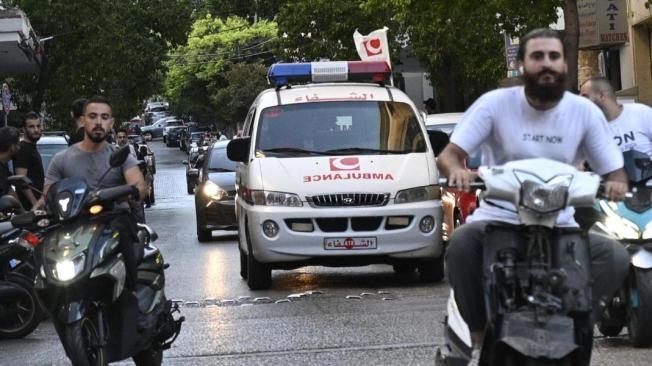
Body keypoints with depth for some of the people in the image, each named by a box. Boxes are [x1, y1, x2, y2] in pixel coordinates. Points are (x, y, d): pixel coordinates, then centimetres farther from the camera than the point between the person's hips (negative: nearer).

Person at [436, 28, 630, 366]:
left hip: (560, 226, 2)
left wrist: (617, 183, -21)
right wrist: (457, 170, -32)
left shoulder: (585, 112, 3)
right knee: (461, 244, -33)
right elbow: (449, 154, -7)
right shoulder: (496, 103, -3)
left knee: (615, 257, -24)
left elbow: (614, 171, 5)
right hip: (498, 219, -2)